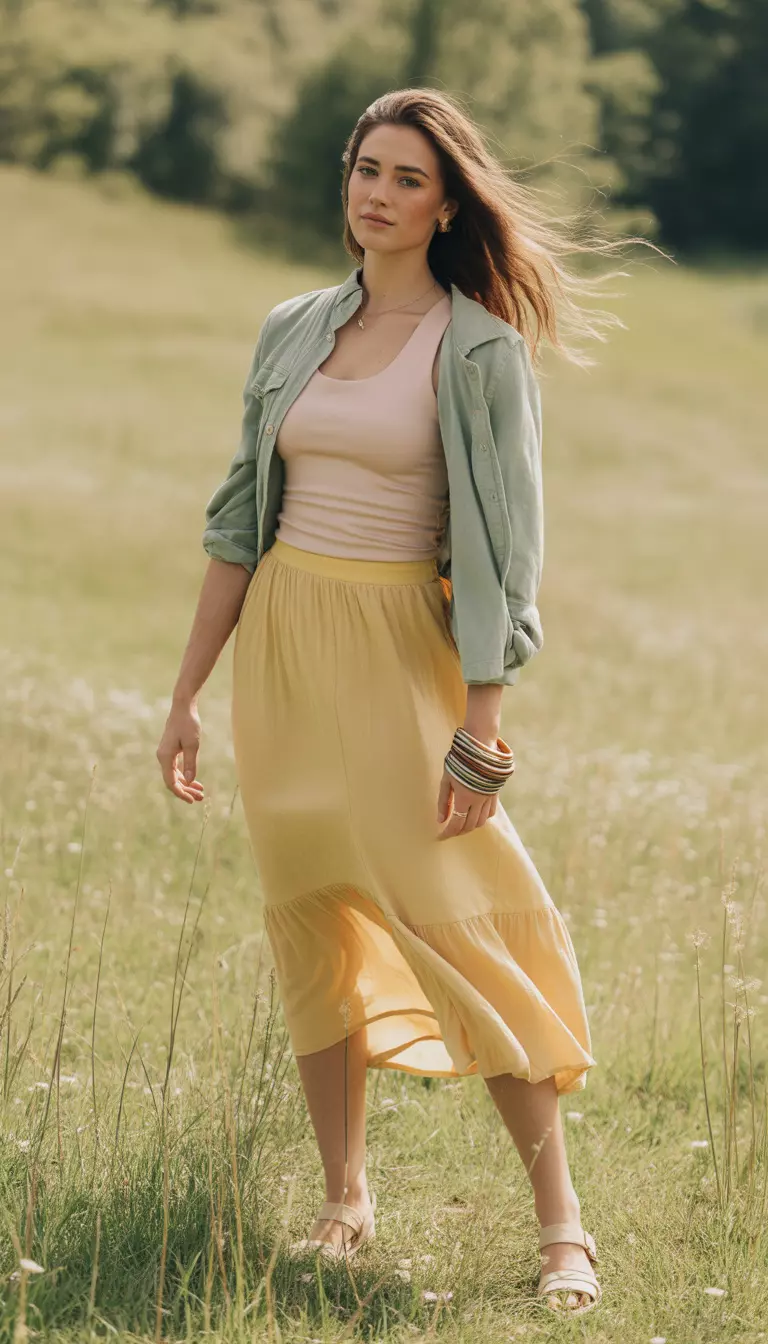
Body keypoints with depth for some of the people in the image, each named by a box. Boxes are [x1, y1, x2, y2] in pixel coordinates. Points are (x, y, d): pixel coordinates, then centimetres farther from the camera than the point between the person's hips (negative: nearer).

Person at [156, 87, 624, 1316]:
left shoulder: (481, 350, -8)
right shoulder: (293, 332, 8)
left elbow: (502, 544, -10)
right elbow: (240, 519, 12)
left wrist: (478, 728, -15)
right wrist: (187, 694, 10)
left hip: (402, 647, -5)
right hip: (282, 642, 5)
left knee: (460, 919, -8)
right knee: (310, 920, 7)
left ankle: (562, 1225, -2)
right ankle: (346, 1202, 17)